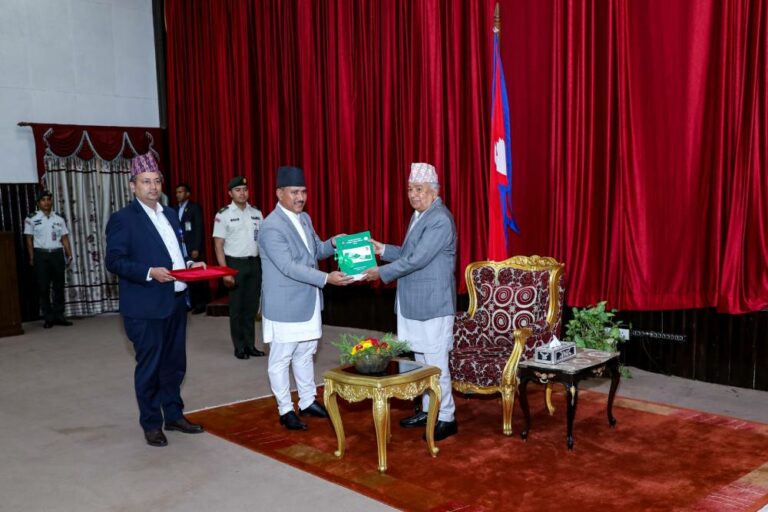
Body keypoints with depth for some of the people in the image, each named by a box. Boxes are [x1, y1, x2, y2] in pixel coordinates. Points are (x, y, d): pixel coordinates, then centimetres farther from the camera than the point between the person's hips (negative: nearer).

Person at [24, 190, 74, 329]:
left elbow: (65, 238, 9)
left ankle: (59, 316, 11)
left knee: (59, 285, 4)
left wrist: (69, 255, 1)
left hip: (57, 254, 3)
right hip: (41, 255, -2)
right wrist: (32, 258, -5)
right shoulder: (31, 218, 1)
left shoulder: (59, 219, 9)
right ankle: (48, 317, 6)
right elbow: (29, 239, 1)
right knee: (43, 287, 1)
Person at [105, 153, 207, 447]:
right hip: (145, 308, -7)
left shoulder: (170, 215, 14)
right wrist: (150, 272, -25)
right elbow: (114, 261, -14)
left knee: (174, 364, 15)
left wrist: (190, 265, 3)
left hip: (176, 302, 7)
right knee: (149, 367, 4)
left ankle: (174, 415, 30)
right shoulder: (122, 219, -8)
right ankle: (151, 424, 18)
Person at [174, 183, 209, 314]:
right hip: (181, 249, 5)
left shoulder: (195, 207, -2)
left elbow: (199, 229, -8)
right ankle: (192, 303, 10)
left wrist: (196, 249, -14)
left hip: (193, 249, -5)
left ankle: (201, 304, 8)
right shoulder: (176, 209, 14)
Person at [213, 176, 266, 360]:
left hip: (255, 263, 4)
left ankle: (250, 345, 20)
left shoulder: (256, 213, 6)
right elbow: (218, 244, -7)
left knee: (252, 306, 9)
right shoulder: (223, 214, -6)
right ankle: (239, 347, 15)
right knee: (237, 307, 5)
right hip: (235, 263, -4)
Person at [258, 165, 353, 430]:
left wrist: (333, 243, -4)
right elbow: (288, 266, -26)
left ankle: (307, 402, 31)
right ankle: (285, 410, 17)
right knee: (281, 359, 5)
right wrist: (326, 278, -30)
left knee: (305, 354, 18)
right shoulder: (272, 227, -20)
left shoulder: (304, 218, 7)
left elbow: (316, 250, 18)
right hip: (285, 305, -8)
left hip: (308, 302, 8)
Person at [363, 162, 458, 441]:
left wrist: (382, 273, -15)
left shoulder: (440, 220, -17)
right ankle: (428, 410, 30)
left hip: (433, 303, -9)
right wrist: (383, 249, 7)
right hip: (414, 303, 9)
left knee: (436, 363, -2)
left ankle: (446, 418, 9)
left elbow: (418, 259, -22)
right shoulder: (419, 215, 13)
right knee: (422, 360, 17)